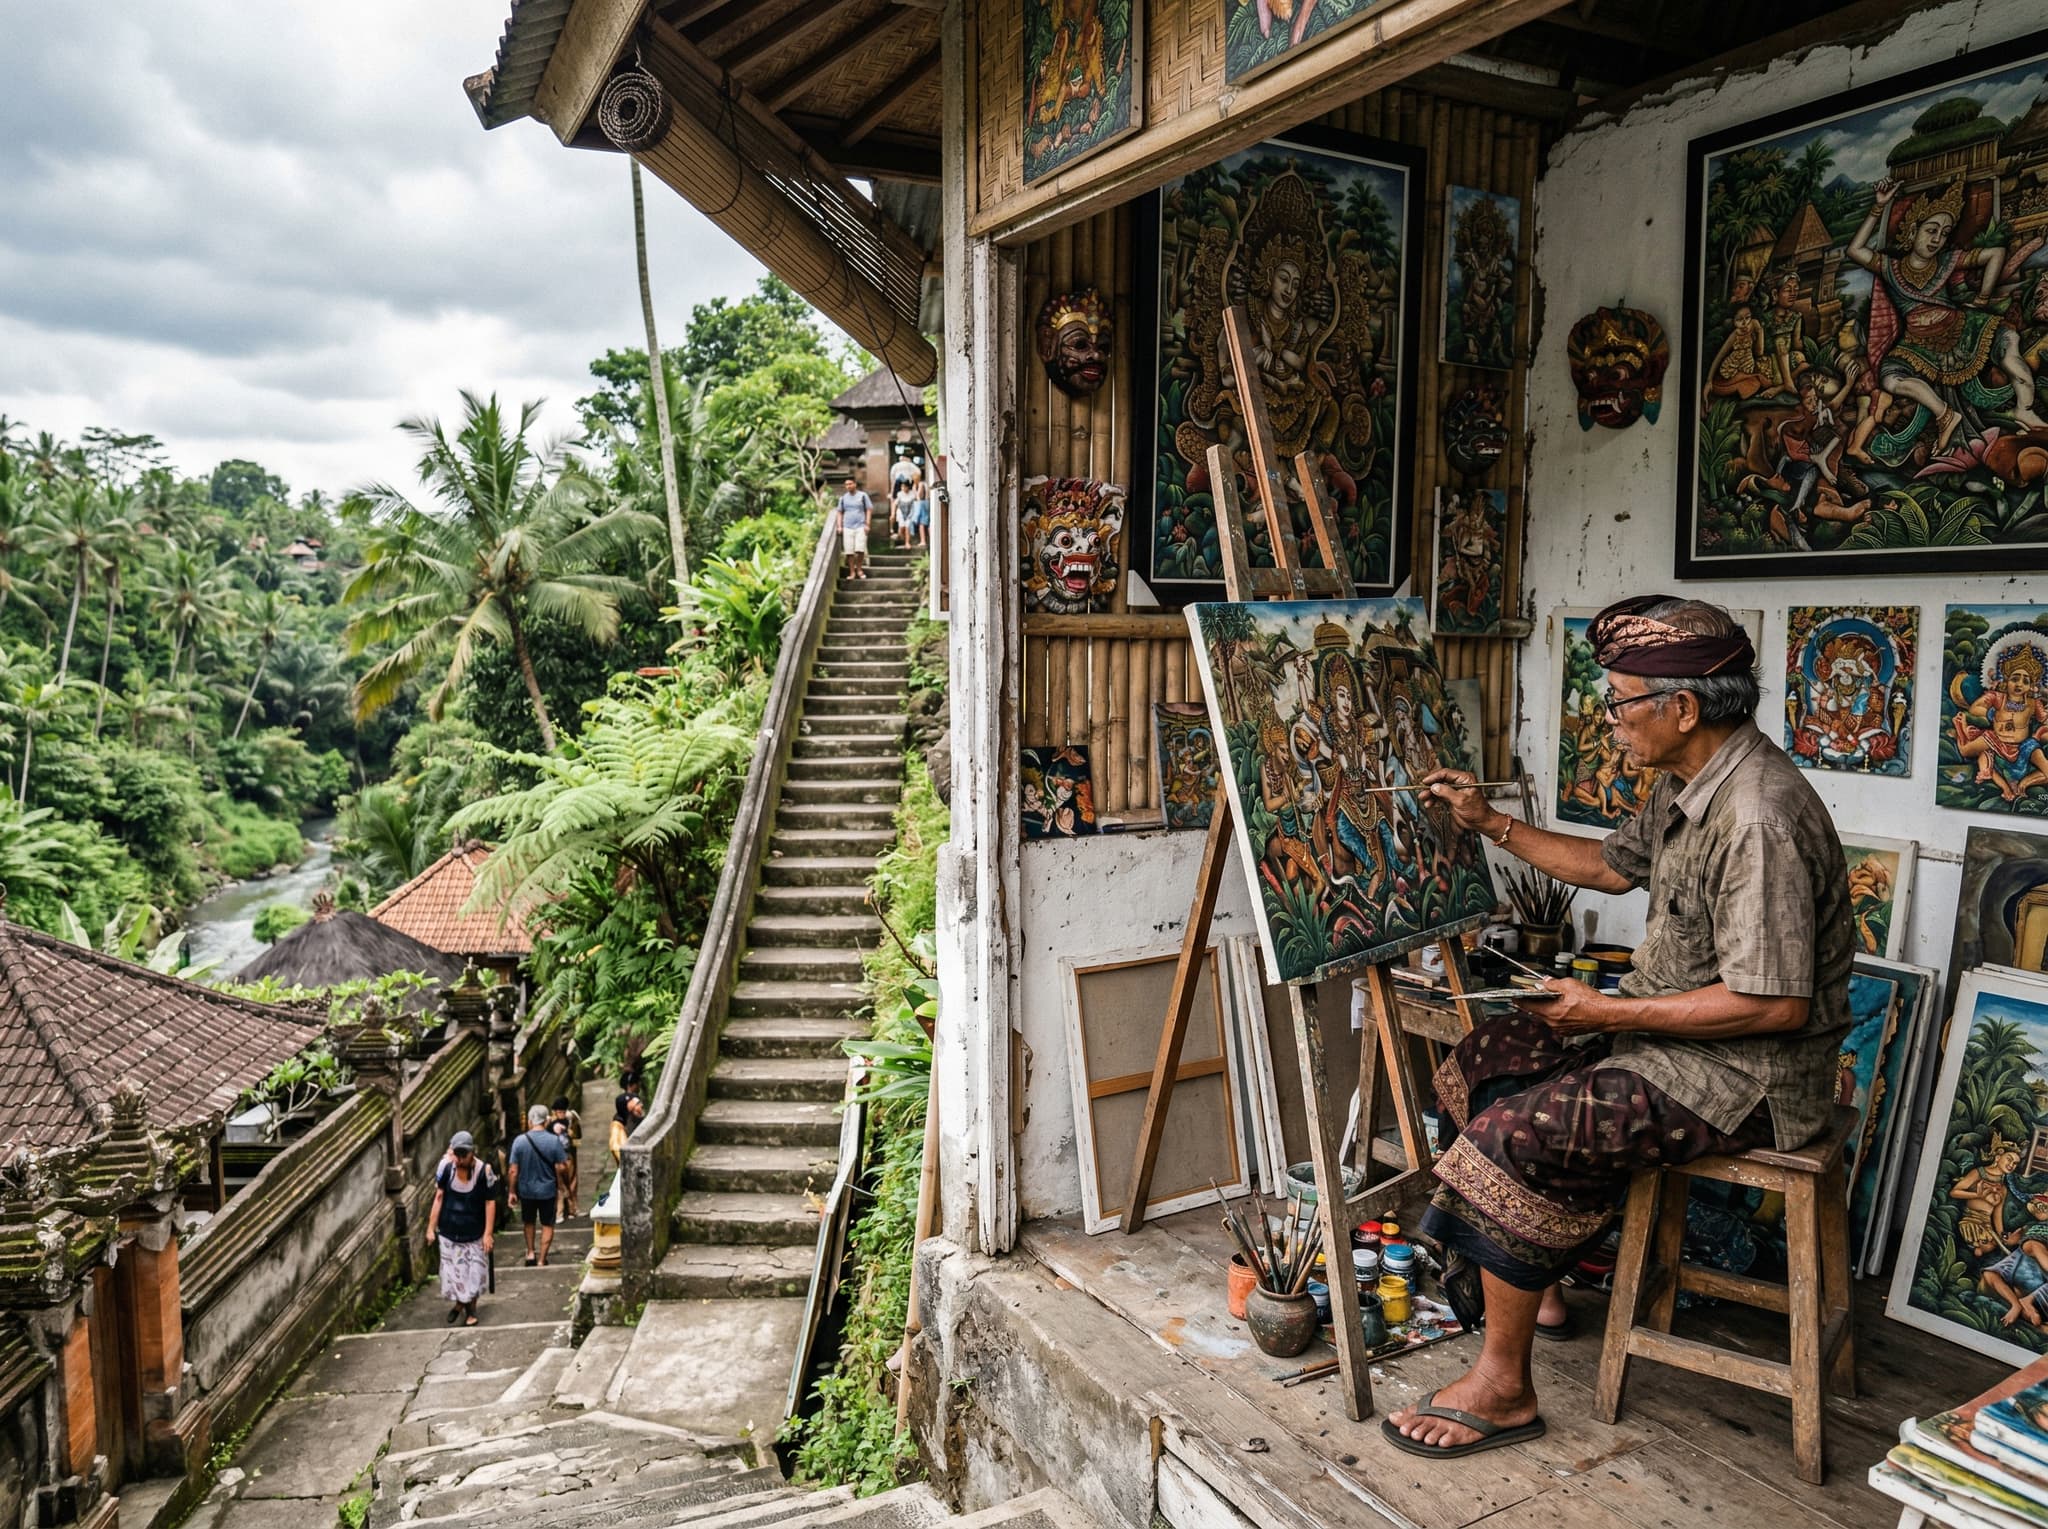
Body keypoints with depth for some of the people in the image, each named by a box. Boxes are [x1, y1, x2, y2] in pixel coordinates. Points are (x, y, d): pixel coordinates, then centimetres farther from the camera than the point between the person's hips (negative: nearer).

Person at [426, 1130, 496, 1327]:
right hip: (449, 1231, 2)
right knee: (451, 1270, 14)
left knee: (473, 1272, 9)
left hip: (474, 1233, -2)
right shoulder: (446, 1166, -15)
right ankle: (459, 1302, 40)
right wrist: (431, 1227, -2)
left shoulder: (484, 1170, -21)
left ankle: (471, 1308, 31)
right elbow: (439, 1197, -4)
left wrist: (488, 1233, -12)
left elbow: (490, 1202, -13)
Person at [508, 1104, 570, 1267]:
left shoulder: (520, 1141, -12)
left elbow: (514, 1171, -8)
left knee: (529, 1223, 25)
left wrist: (512, 1191, 4)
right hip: (547, 1190, -1)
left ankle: (530, 1253, 29)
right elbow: (561, 1167, -11)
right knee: (547, 1225, 12)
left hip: (526, 1190, 2)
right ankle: (542, 1260, 14)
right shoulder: (554, 1141, -15)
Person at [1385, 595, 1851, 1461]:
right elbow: (1613, 866, 22)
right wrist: (1491, 824, 18)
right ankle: (1536, 1285, 20)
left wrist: (1611, 1013, -22)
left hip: (1744, 1074, -10)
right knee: (1478, 1064, 9)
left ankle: (1503, 1387, -6)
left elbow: (1776, 1003, -29)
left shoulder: (1758, 820, -27)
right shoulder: (1688, 783, 5)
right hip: (1668, 1024, 11)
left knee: (1511, 1136, -22)